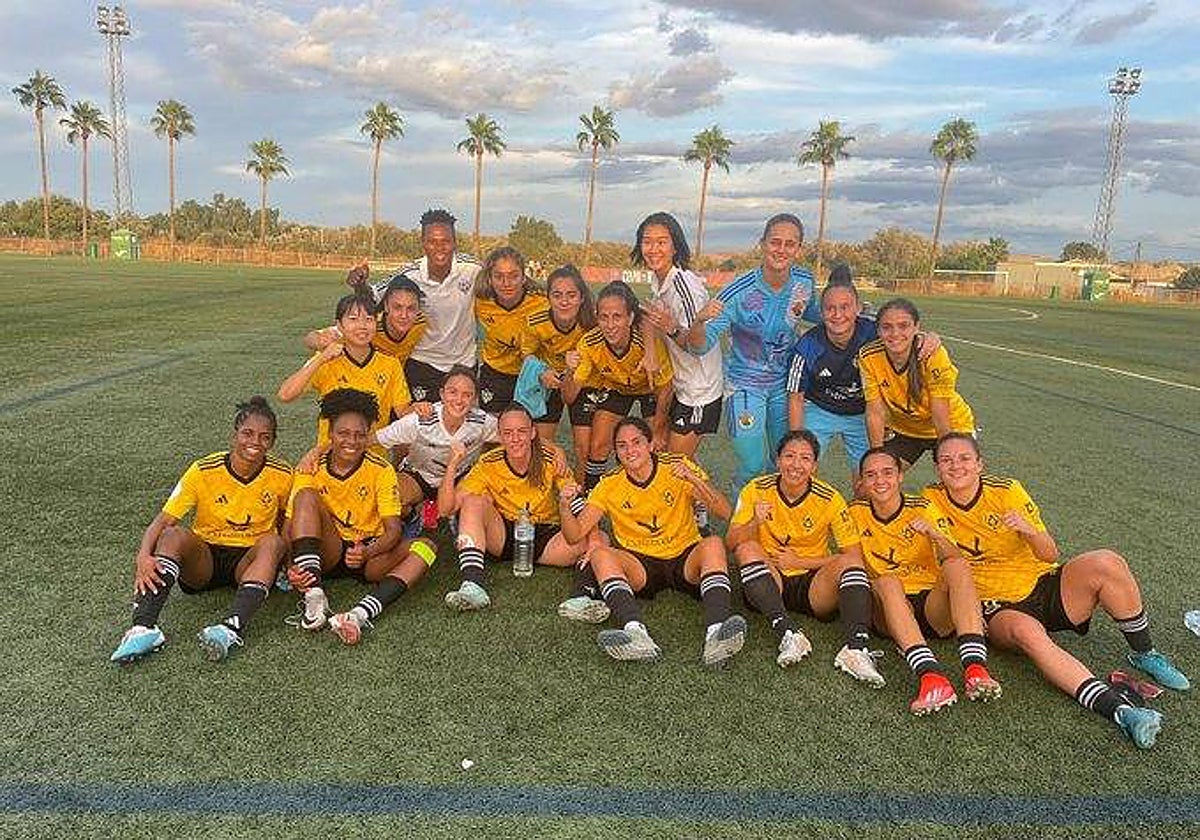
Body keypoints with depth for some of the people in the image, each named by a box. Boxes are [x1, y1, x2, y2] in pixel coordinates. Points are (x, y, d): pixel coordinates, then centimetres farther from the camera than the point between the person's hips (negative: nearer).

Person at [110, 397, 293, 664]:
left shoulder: (282, 476, -6)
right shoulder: (203, 471, -9)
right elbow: (162, 521, -13)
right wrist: (143, 556, -33)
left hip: (249, 562, 0)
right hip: (203, 558, 1)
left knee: (273, 542, -33)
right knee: (174, 535, -29)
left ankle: (232, 629, -52)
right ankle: (144, 626, -42)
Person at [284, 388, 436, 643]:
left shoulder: (381, 471, -6)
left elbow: (393, 529, -12)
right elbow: (291, 526, -9)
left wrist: (367, 552, -34)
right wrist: (292, 566, -30)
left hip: (369, 555, 0)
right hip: (326, 554, 0)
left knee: (424, 547, -26)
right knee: (306, 496, -23)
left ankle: (360, 614, -46)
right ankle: (314, 595, -36)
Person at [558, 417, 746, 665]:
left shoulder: (676, 467, -4)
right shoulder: (609, 485, 0)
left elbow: (725, 512, -12)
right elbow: (575, 535, -3)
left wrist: (694, 480, -28)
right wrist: (565, 507, -24)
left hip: (685, 559, 0)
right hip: (639, 564, 1)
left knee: (713, 545, -30)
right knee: (600, 554, -27)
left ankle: (715, 633, -48)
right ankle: (636, 633, -49)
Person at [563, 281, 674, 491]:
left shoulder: (649, 340, -37)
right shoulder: (590, 344, -31)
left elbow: (664, 388, -20)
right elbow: (569, 397, -23)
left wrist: (658, 430, -12)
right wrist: (570, 372, -44)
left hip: (649, 389, -1)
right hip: (613, 388, 2)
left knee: (657, 449, -8)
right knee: (599, 446, -6)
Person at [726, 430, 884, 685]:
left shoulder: (830, 499, -5)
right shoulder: (756, 490, -5)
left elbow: (854, 555, -7)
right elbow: (732, 543, -8)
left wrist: (800, 562, -11)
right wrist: (755, 523, -29)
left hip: (814, 586, 0)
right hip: (767, 584, 0)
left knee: (850, 562, -24)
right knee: (748, 549, -26)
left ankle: (856, 647, -42)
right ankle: (787, 634, -40)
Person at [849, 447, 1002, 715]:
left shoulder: (924, 509, 1)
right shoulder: (856, 513, 5)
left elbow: (954, 560, -11)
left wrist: (936, 534, -30)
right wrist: (872, 584, -3)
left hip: (933, 604, 0)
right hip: (890, 608, 0)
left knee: (959, 566, -28)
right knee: (887, 582, -33)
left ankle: (975, 668, -43)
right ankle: (930, 675, -50)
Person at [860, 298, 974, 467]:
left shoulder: (933, 354, -29)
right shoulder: (869, 357, -22)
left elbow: (940, 419, -26)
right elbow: (875, 413, -16)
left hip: (952, 428, -2)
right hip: (902, 430, 2)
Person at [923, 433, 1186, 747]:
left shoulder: (1007, 491, -5)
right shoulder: (932, 500, -3)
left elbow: (1050, 555, -6)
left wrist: (1029, 530, -27)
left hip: (1043, 586, 2)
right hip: (998, 608, -1)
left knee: (1105, 562, -25)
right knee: (1027, 632, -37)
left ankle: (1145, 656, -5)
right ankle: (1120, 710, -43)